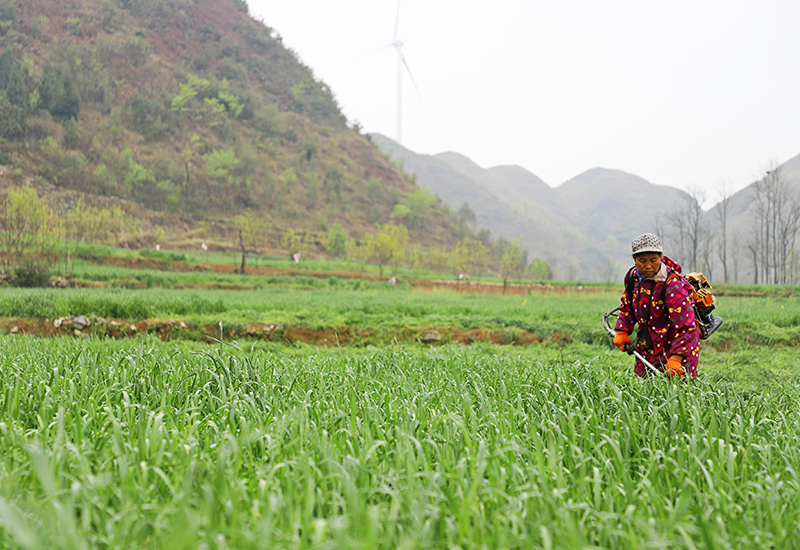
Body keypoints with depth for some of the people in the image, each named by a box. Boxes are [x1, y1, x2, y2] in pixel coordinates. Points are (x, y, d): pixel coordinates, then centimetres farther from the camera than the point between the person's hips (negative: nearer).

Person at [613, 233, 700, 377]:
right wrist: (622, 331, 6)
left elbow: (685, 325, -26)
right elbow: (628, 306, 19)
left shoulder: (673, 284, -22)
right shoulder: (634, 276, 0)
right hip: (647, 349, 7)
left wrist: (676, 358, -32)